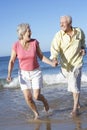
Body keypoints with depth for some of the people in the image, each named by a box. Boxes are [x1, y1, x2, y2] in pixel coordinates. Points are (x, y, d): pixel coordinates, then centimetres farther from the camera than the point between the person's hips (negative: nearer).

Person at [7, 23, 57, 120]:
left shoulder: (35, 42, -12)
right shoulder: (16, 45, -13)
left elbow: (41, 57, -4)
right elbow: (11, 62, -8)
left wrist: (52, 63, -19)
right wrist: (9, 74, -22)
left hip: (36, 73, 0)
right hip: (24, 74, 0)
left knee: (36, 96, -7)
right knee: (28, 98, -4)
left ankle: (44, 100, 31)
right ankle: (36, 114, 24)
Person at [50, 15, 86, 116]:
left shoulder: (79, 31, -7)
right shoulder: (59, 35, -15)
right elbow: (54, 48, -29)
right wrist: (54, 58, -47)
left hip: (76, 63, -1)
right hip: (65, 64, 1)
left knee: (75, 85, -10)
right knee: (72, 84, 16)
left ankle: (75, 108, 4)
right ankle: (77, 101, 42)